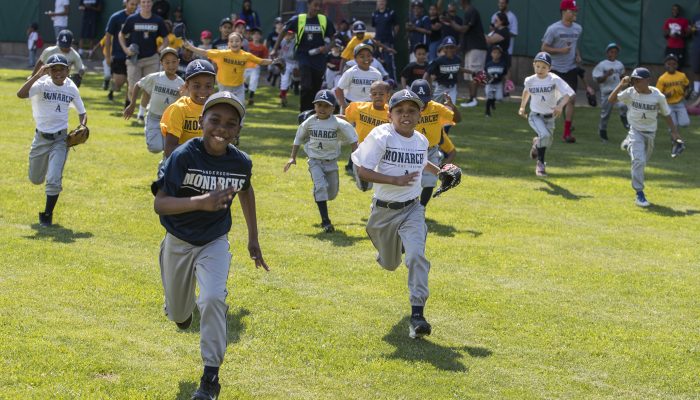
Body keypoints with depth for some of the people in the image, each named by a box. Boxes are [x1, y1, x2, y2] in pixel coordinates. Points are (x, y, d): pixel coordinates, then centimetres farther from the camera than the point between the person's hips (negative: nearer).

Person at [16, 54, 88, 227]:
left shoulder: (72, 89, -2)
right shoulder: (43, 84, -12)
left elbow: (82, 112, 11)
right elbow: (21, 94, -31)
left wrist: (82, 127, -9)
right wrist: (38, 74, -34)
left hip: (60, 139, 0)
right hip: (41, 138, 0)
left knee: (54, 180, -13)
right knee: (35, 179, 17)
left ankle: (47, 215, 7)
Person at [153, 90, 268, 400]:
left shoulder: (241, 162, -13)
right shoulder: (183, 156, -24)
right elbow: (159, 204, -30)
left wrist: (253, 239, 14)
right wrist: (200, 202, -47)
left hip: (214, 243, 1)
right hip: (178, 243, -1)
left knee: (213, 299, -24)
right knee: (178, 314, 15)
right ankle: (183, 307, 56)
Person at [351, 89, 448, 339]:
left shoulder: (421, 141, 3)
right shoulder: (381, 136, -15)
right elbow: (363, 171, -21)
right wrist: (396, 180, -28)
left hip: (412, 209, 2)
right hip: (384, 211, -2)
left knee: (416, 255, -22)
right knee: (389, 264, 15)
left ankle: (417, 313, -22)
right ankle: (396, 245, 55)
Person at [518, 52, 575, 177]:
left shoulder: (554, 79, -18)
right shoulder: (530, 80, -9)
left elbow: (567, 94, -28)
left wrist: (560, 105, -45)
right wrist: (522, 107, 18)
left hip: (549, 116, 1)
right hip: (535, 116, -1)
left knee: (547, 143, 13)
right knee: (545, 135, -25)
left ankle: (536, 143, 49)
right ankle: (540, 163, -4)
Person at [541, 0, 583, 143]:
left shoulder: (578, 29, 5)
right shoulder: (553, 29, -12)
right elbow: (544, 48, -9)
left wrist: (578, 55, 4)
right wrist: (560, 50, -21)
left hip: (571, 69, 4)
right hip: (555, 69, -4)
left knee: (571, 99, -6)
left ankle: (567, 133, -1)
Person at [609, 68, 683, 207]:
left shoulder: (658, 96, -11)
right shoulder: (630, 92, -12)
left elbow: (667, 114, 0)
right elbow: (611, 99, -15)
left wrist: (674, 132, -1)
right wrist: (621, 85, -26)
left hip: (650, 133, 2)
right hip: (636, 131, -2)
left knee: (642, 161, 19)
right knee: (639, 161, -19)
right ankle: (639, 194, -15)